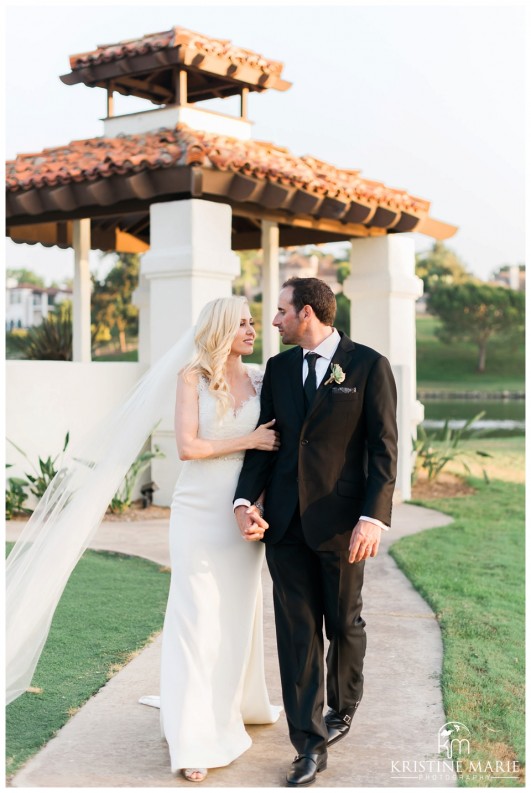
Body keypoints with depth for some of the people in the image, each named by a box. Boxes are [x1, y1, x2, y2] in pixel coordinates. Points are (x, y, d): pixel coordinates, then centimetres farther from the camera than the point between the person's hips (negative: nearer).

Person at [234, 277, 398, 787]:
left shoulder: (368, 366, -6)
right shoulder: (278, 368, 9)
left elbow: (383, 448, -8)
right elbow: (264, 439, 9)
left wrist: (374, 517, -17)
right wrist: (245, 500, -6)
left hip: (339, 519, -3)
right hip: (285, 519, 4)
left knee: (344, 624, 13)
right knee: (296, 630, 3)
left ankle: (342, 708, 40)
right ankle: (310, 745, 11)